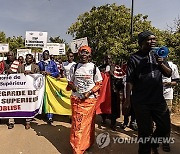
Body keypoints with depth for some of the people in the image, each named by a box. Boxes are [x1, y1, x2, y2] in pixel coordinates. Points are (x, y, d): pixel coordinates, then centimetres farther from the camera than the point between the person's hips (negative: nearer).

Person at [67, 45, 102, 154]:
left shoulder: (94, 68, 1)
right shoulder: (74, 68, 6)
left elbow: (99, 84, 2)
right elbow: (70, 82, 13)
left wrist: (89, 92, -13)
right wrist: (73, 86, -11)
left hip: (90, 99, -1)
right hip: (76, 99, 1)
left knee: (88, 123, 6)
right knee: (77, 123, 2)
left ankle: (87, 145, 26)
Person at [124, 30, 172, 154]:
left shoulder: (159, 55, 11)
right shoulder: (135, 58, -4)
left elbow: (169, 74, 11)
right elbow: (129, 81, -8)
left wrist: (161, 64, -8)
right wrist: (127, 101, -12)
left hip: (158, 99, 5)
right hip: (141, 102, -4)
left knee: (165, 127, 13)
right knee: (145, 132, 6)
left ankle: (153, 144, 41)